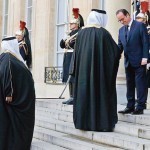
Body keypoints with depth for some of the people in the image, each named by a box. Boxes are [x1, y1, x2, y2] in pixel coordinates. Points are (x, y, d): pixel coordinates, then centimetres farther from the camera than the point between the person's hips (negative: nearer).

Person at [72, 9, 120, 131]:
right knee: (100, 92, 1)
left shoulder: (81, 32, 5)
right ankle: (101, 122, 2)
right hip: (100, 69, -4)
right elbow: (116, 50, -5)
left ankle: (84, 121, 13)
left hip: (83, 69, 5)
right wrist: (118, 54, 15)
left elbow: (76, 53, 10)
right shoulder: (103, 33, -9)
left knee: (84, 91, 10)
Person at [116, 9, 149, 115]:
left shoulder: (140, 26, -5)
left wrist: (145, 57, -15)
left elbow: (145, 42, -9)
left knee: (140, 84, -2)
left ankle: (140, 107, 1)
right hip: (128, 62, 7)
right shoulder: (121, 30, 14)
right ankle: (130, 106, 17)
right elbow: (120, 46, 13)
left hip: (139, 61, -7)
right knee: (130, 85, 10)